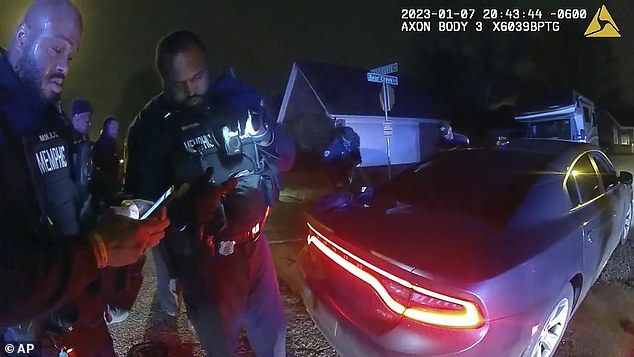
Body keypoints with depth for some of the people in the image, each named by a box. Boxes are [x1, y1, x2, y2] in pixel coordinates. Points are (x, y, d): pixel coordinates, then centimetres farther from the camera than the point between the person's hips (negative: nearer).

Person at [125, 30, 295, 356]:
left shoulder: (237, 99, -2)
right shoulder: (152, 126, -11)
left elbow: (286, 158, 1)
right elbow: (143, 197, -10)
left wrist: (265, 137, -19)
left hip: (253, 240, 3)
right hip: (202, 255, -3)